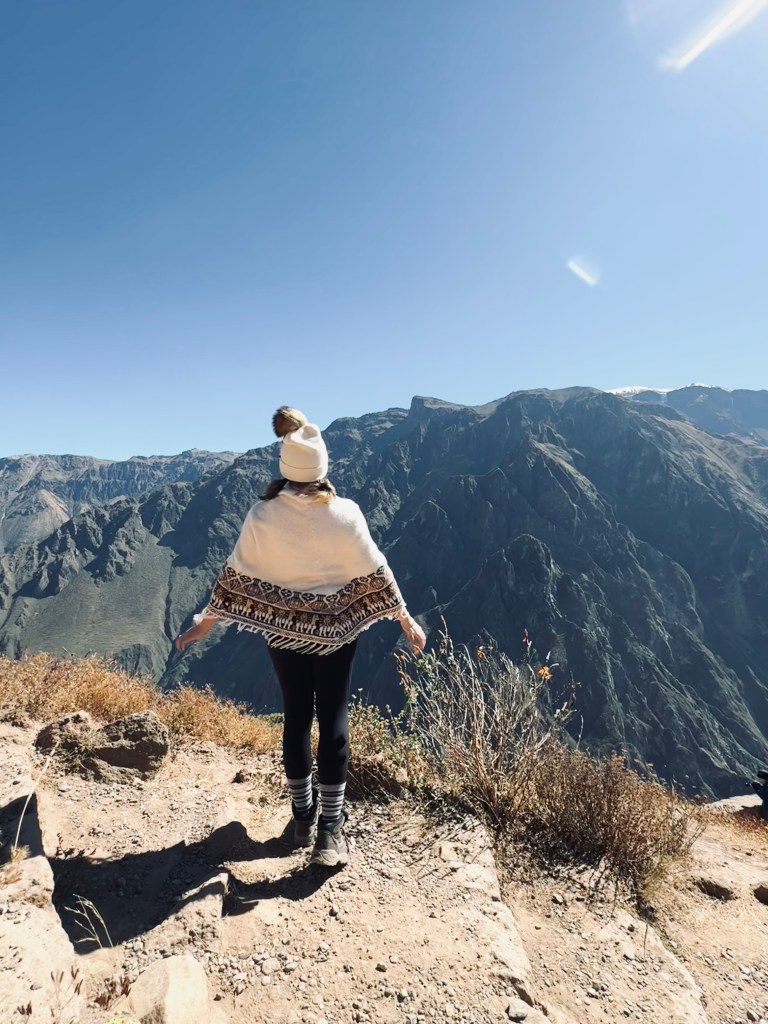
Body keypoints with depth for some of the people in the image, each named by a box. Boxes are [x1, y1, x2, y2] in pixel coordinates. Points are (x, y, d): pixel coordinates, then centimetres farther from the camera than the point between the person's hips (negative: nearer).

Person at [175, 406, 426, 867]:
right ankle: (330, 830, 15)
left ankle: (304, 818, 31)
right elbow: (376, 572, -9)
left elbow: (235, 575, -6)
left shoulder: (262, 516, -14)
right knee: (334, 721, 9)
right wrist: (407, 620, 4)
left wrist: (206, 621, 9)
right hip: (336, 630, -1)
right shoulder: (346, 513, -15)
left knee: (297, 719, 16)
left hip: (283, 631, 2)